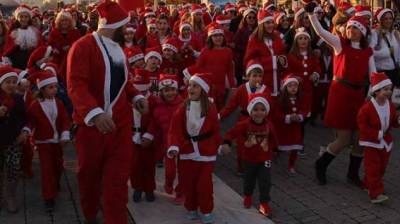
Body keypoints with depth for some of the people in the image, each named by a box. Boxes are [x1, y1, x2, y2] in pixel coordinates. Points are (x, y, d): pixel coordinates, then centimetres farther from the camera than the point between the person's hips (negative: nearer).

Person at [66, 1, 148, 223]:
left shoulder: (118, 49, 12)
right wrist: (94, 113, -37)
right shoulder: (83, 46, -12)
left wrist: (136, 97, 3)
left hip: (120, 123, 5)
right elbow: (75, 84, -22)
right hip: (91, 123, -5)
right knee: (90, 174, 13)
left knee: (118, 177, 1)